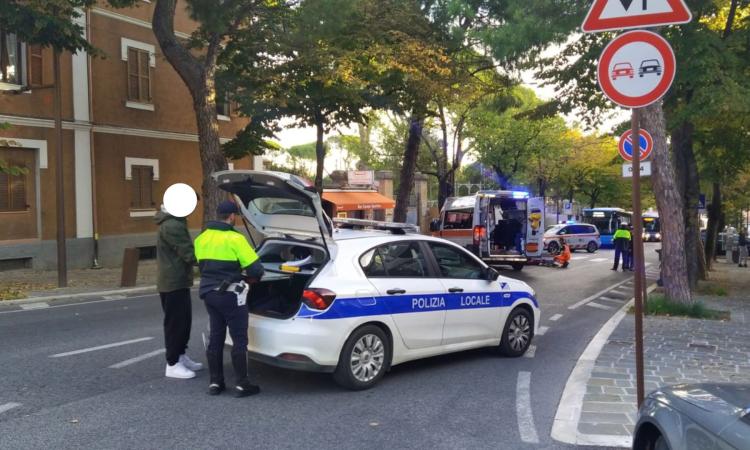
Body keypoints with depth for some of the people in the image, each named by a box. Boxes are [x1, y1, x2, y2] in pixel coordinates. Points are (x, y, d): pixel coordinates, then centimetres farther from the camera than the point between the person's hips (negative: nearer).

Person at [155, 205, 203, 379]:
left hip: (178, 281, 10)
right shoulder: (172, 226, -20)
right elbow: (189, 254, -22)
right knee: (175, 322, -2)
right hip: (173, 282, -10)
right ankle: (172, 364, 7)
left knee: (184, 320, 17)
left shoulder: (174, 222, 13)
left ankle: (180, 356, 28)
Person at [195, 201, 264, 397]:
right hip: (230, 294, -7)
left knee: (215, 338, 15)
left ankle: (215, 382, 19)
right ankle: (241, 384, 4)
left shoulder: (201, 238, 8)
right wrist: (250, 278, 7)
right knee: (239, 339, 1)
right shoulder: (235, 239, -14)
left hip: (208, 292, 7)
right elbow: (255, 269, -14)